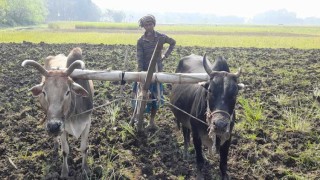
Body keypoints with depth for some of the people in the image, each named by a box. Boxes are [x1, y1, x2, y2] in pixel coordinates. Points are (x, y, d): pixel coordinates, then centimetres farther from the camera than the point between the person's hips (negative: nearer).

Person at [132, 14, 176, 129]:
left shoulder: (161, 37, -1)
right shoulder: (141, 41, -5)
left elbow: (173, 42, 18)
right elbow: (139, 58, -12)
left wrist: (166, 55, 7)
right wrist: (140, 72, -25)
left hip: (158, 71, 2)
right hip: (145, 71, -1)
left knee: (155, 96, 5)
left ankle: (152, 121, 16)